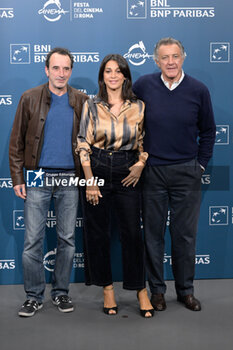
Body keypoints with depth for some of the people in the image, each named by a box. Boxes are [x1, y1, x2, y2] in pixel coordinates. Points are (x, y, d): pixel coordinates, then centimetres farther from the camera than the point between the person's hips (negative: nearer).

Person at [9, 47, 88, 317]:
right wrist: (17, 178, -3)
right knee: (33, 240, 2)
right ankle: (34, 296, 16)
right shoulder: (30, 99, 2)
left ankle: (60, 292, 24)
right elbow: (16, 142, 3)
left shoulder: (81, 101, 5)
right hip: (38, 178, -1)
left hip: (70, 180, 1)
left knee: (67, 239, 8)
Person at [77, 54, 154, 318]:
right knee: (98, 233, 5)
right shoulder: (91, 106, 1)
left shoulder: (139, 107, 5)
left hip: (127, 173, 0)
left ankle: (140, 290, 15)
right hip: (97, 171, 0)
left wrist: (141, 163, -7)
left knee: (132, 232, 1)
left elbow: (145, 141, 12)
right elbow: (83, 144, -1)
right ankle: (107, 289, 20)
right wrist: (89, 180, -7)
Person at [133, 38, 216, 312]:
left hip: (186, 173, 0)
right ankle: (157, 289, 23)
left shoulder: (198, 90, -1)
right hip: (152, 171, 0)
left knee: (185, 234, 8)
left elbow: (208, 131, 10)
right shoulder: (143, 86, -2)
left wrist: (201, 164, 6)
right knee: (153, 234, 8)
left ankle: (185, 290, 24)